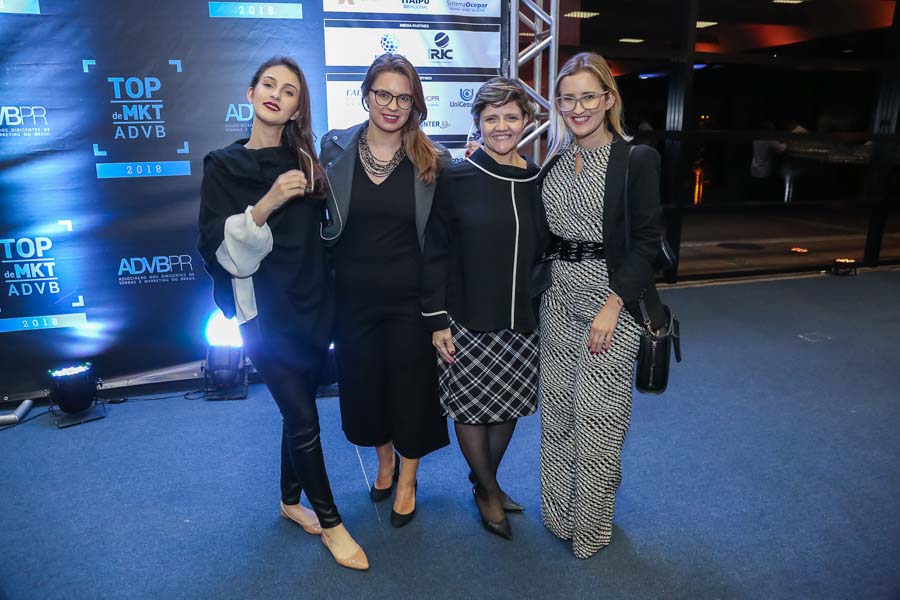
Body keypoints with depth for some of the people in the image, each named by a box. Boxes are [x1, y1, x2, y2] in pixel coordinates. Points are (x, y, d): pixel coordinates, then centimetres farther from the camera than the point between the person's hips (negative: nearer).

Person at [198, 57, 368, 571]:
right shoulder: (224, 165, -3)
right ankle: (330, 520, 19)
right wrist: (266, 205, -25)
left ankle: (291, 499, 37)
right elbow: (219, 248, -13)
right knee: (303, 416, -1)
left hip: (313, 302, 4)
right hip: (266, 309, -4)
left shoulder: (305, 161, 6)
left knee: (299, 406, 14)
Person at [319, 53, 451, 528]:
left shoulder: (434, 160, -5)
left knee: (411, 386, 11)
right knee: (363, 383, 16)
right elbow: (320, 218, 4)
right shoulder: (334, 149, -2)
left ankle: (408, 478, 36)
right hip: (353, 295, 2)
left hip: (410, 297, -1)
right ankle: (385, 460, 46)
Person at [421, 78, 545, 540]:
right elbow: (434, 254, -7)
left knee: (509, 406, 15)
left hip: (520, 320, 4)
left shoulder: (536, 181, 4)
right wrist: (437, 320, -10)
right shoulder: (457, 179, -8)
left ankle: (486, 482, 40)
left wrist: (541, 306, 10)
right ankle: (488, 490, 33)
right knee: (471, 407, 8)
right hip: (466, 320, -4)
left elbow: (542, 250, 12)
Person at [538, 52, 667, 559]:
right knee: (557, 409, 13)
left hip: (611, 297, -5)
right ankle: (560, 512, 32)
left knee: (597, 414, 3)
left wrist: (613, 306, -19)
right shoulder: (554, 162, 9)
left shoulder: (636, 160, -7)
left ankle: (591, 523, 25)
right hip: (558, 298, 5)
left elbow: (646, 241, -10)